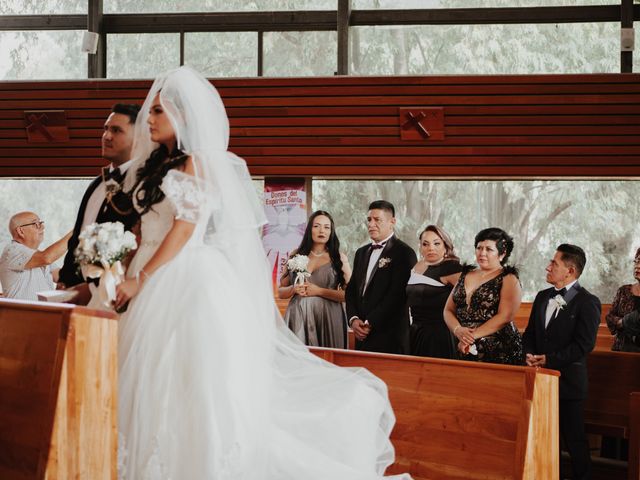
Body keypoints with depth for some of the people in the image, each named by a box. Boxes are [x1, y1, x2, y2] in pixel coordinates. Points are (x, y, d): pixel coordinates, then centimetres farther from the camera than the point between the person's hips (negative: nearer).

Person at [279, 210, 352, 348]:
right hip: (298, 318, 2)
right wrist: (294, 289, -6)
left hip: (327, 318, -2)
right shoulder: (297, 255, 11)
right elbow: (281, 292, 14)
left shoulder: (339, 258, 4)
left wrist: (319, 291, -10)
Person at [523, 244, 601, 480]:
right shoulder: (542, 297, 12)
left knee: (574, 438, 2)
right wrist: (530, 354, -4)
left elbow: (584, 344, -16)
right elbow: (530, 333, 16)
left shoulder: (587, 302, -10)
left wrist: (550, 359, -18)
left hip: (568, 379, -6)